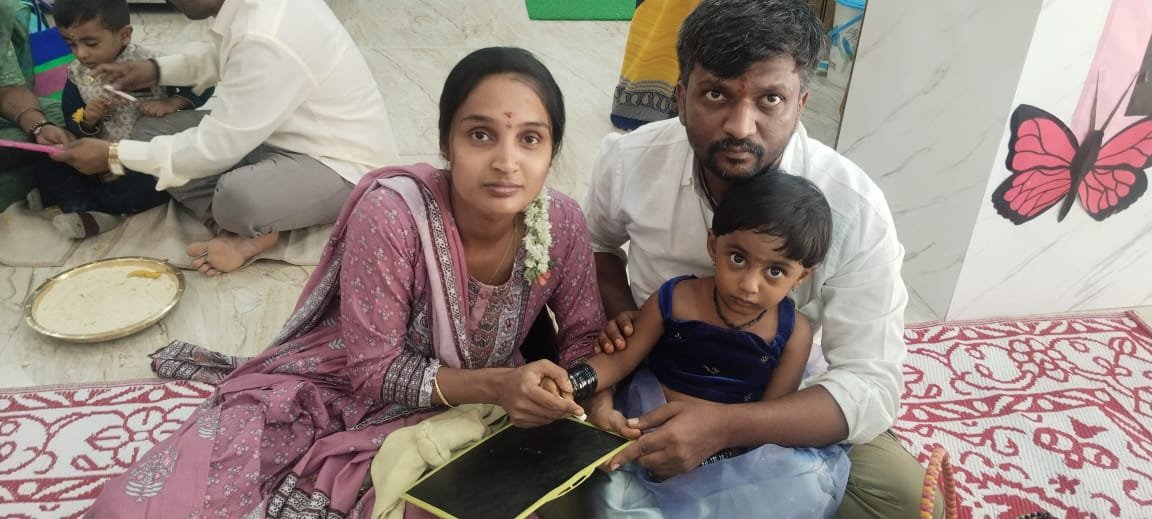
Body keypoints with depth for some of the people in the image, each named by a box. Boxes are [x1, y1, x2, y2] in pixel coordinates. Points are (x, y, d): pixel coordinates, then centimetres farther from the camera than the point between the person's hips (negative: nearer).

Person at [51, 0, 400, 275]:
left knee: (237, 199, -39)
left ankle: (243, 225, -3)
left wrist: (114, 155, -13)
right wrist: (157, 70, 5)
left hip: (342, 163, -10)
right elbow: (222, 58, 20)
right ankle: (243, 231, -12)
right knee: (152, 130, 2)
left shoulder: (269, 39, -32)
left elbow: (216, 148, -24)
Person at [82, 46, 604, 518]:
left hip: (455, 410, 4)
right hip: (331, 388, -3)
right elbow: (375, 371, -19)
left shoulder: (561, 223, -15)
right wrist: (496, 384, -32)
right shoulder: (390, 213, -27)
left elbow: (584, 338, -1)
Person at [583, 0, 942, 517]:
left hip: (783, 397, -1)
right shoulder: (629, 160, -17)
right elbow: (595, 243, 8)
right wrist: (619, 311, -14)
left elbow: (871, 387, -26)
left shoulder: (853, 209, -25)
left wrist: (725, 426, -40)